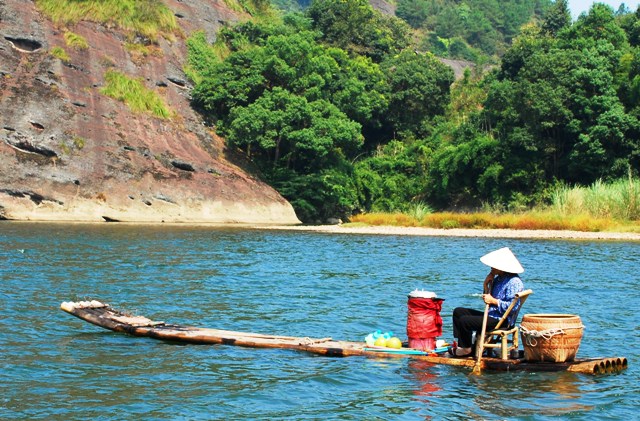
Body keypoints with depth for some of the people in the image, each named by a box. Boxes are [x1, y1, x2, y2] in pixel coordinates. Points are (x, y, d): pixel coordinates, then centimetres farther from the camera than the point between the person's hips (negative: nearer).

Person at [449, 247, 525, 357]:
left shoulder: (514, 282, -16)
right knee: (458, 312, 12)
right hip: (491, 315, 11)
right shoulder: (498, 279, 14)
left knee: (464, 320, -19)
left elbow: (512, 306, -24)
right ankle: (462, 345, 3)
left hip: (501, 321, -11)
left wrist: (493, 301, -20)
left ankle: (467, 349, 4)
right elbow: (488, 299, 16)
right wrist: (486, 285, 0)